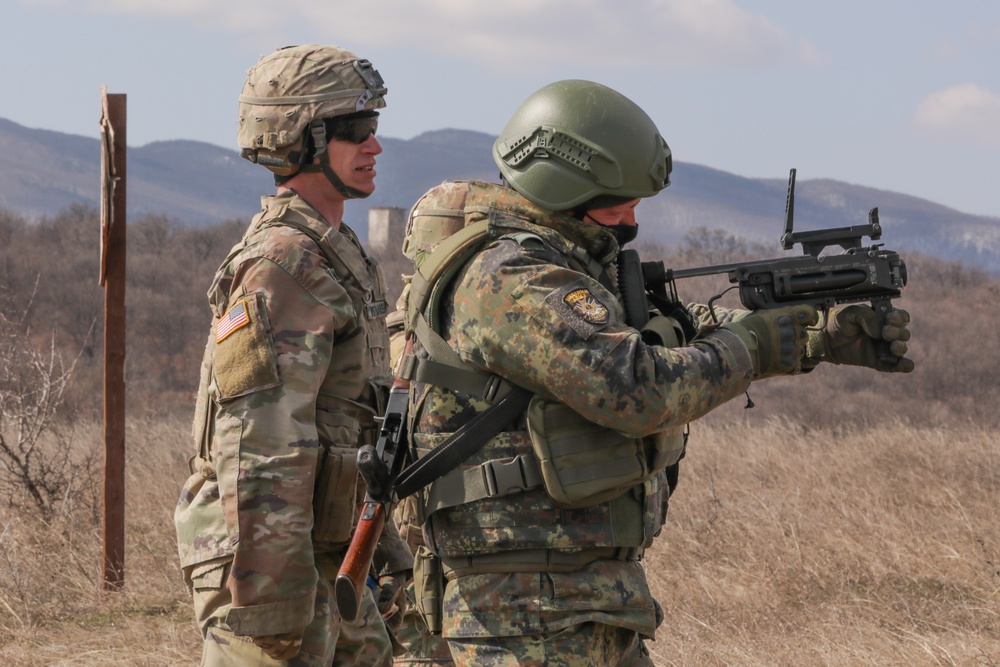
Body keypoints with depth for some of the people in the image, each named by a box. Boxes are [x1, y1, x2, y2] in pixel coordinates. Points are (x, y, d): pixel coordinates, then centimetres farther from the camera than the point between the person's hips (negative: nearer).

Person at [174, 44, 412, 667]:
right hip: (270, 567, -10)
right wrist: (272, 610, -25)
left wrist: (383, 548, 24)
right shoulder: (279, 269, -17)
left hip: (329, 565, 10)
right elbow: (258, 456, -23)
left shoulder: (339, 259, 16)